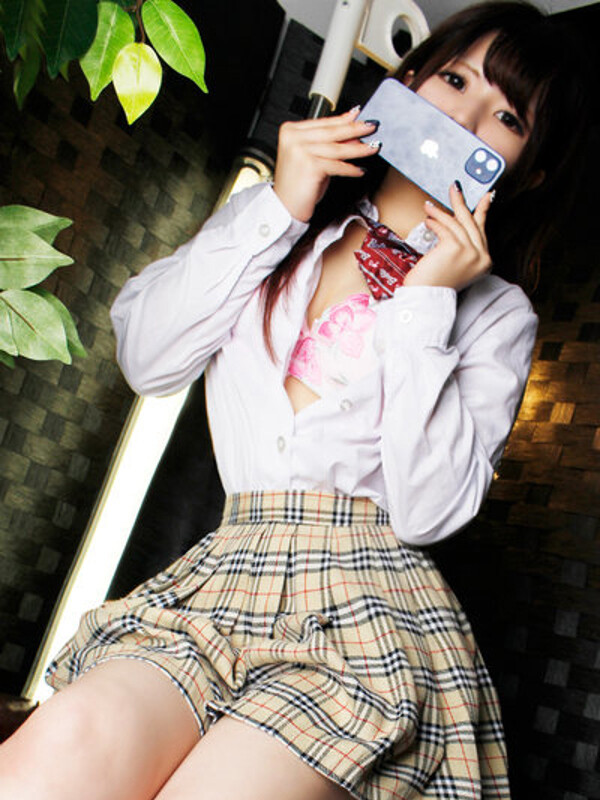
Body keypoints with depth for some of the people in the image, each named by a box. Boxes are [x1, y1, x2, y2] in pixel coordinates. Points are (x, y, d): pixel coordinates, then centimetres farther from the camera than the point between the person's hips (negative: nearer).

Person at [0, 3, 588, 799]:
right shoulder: (272, 214, 16)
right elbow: (145, 358, 3)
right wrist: (279, 210, -2)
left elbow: (427, 511, -6)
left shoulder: (497, 313, 8)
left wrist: (428, 300, -9)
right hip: (222, 577, 2)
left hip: (370, 608, -1)